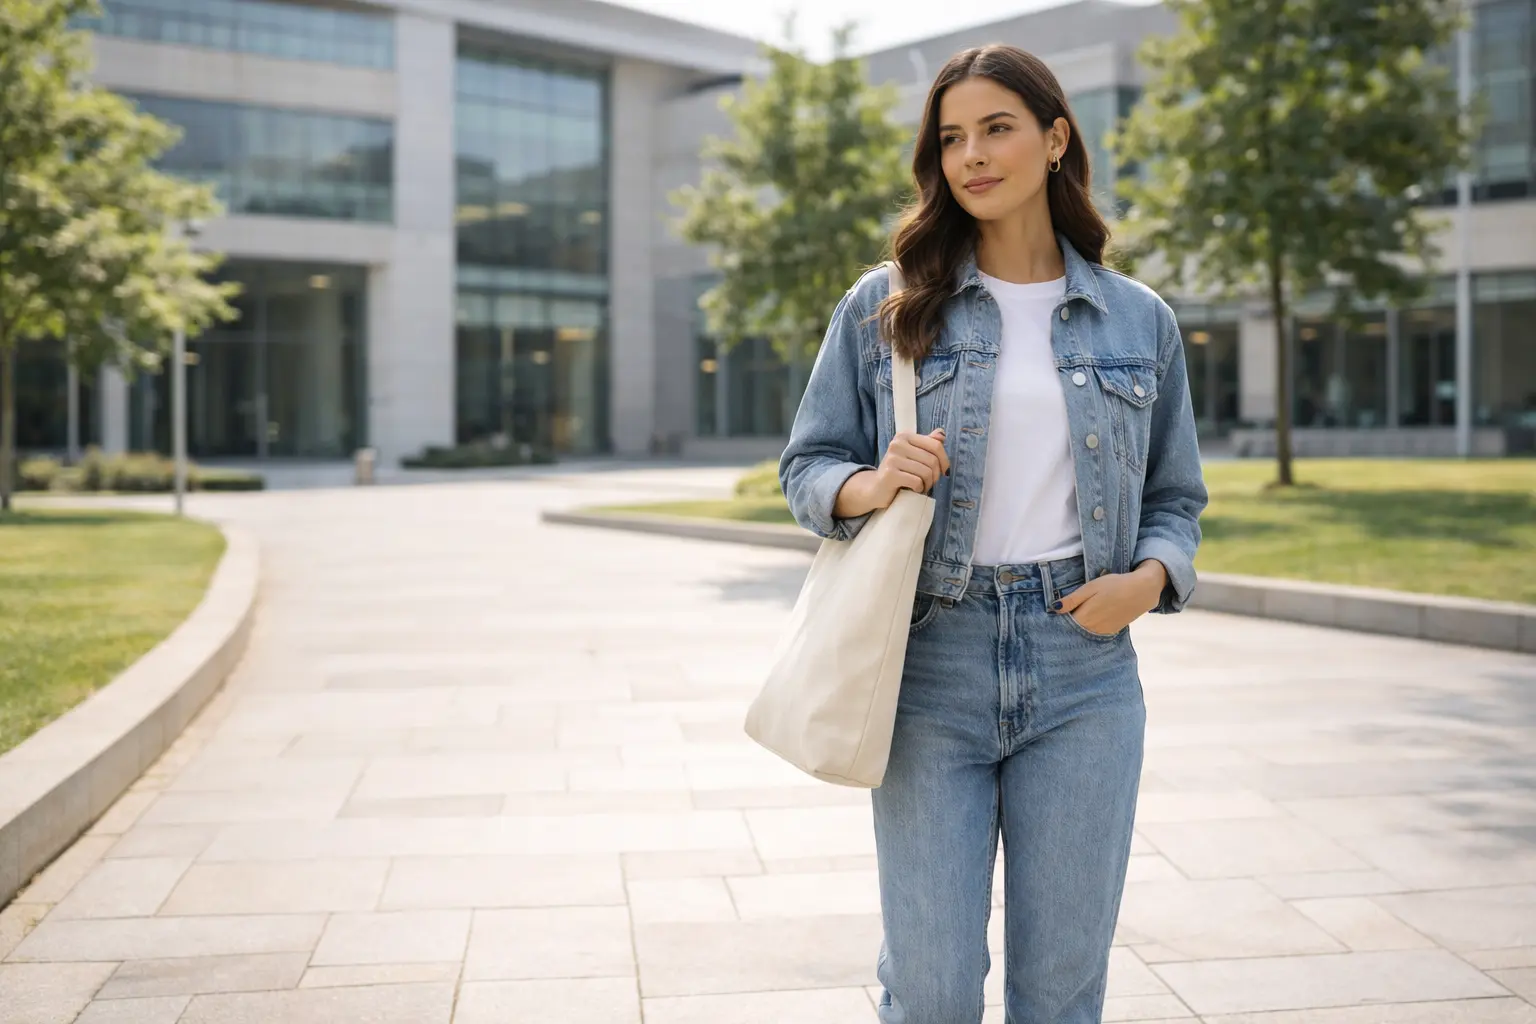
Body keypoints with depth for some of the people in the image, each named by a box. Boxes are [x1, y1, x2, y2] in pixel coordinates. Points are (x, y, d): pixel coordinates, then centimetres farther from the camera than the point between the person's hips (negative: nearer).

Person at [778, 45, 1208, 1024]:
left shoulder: (1139, 320, 9)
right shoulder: (884, 308, 5)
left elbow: (1175, 498, 16)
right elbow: (807, 464, 7)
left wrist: (1151, 576, -5)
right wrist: (867, 487, -15)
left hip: (1085, 666, 2)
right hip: (932, 661, -1)